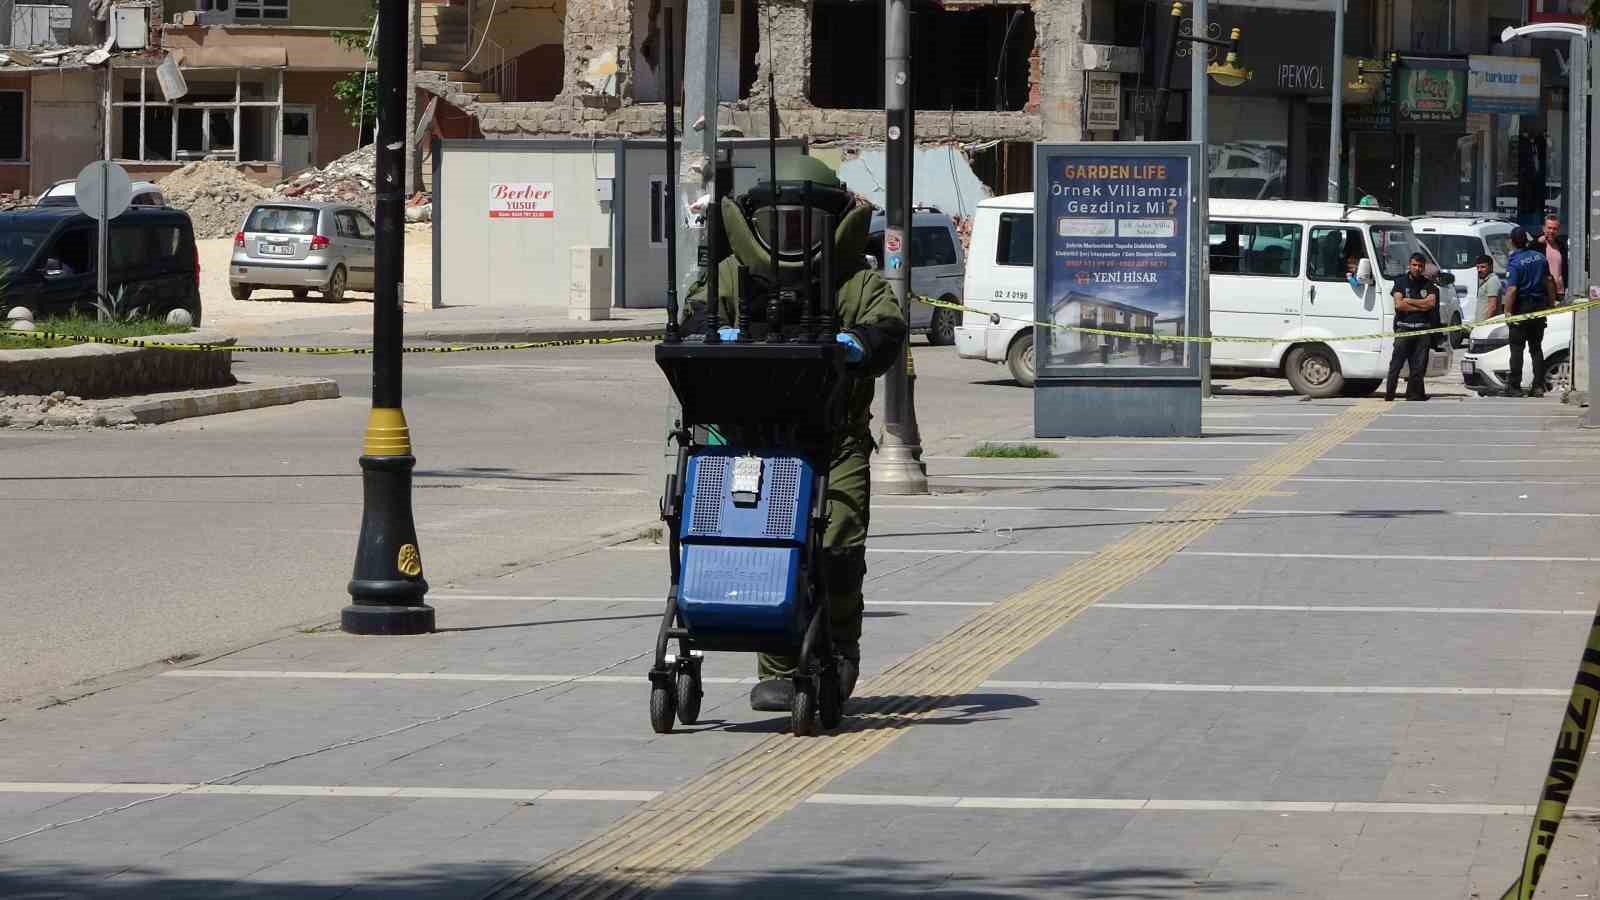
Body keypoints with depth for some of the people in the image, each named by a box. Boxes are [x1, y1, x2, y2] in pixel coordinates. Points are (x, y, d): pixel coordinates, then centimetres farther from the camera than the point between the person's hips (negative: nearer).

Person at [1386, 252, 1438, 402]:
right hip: (1403, 327, -2)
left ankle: (1414, 394, 4)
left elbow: (1431, 303, -3)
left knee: (1419, 366, 0)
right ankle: (1389, 394, -7)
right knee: (1396, 363, -9)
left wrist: (1409, 301, -4)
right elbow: (1398, 305, -5)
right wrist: (1421, 306, -5)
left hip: (1423, 329, 2)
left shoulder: (1429, 285, 14)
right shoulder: (1400, 282, 8)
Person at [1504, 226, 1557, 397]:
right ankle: (1539, 386, 8)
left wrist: (1508, 311, -18)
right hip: (1539, 306, 6)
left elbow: (1512, 289, -22)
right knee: (1536, 348, 12)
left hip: (1521, 307, -6)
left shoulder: (1514, 262, -16)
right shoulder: (1540, 257, 5)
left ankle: (1514, 386, -2)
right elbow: (1549, 281, 12)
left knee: (1517, 348, 0)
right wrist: (1551, 302, 22)